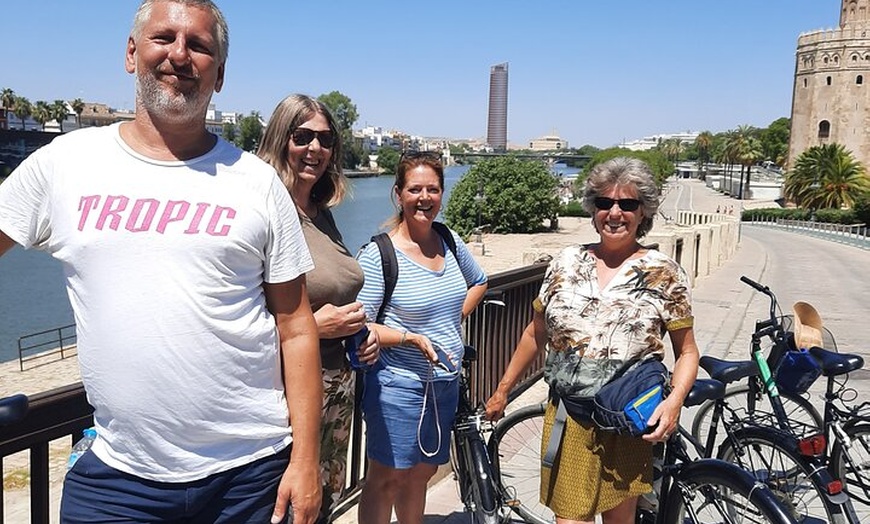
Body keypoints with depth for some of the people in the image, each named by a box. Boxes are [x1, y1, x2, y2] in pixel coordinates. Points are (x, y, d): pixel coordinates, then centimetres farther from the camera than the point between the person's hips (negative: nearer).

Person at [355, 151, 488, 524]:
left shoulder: (450, 241, 4)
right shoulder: (378, 254, -14)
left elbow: (479, 282, 22)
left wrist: (454, 319, 10)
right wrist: (413, 338, -25)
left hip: (445, 382, 6)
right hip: (399, 384, -6)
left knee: (422, 473, 18)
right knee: (386, 478, 4)